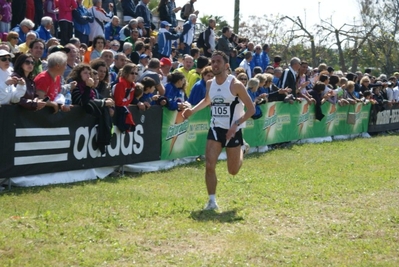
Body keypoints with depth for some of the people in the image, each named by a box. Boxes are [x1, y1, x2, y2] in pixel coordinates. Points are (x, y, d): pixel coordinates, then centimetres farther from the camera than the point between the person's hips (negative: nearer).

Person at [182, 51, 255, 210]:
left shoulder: (235, 85, -14)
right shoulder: (210, 84, 2)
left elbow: (251, 109, -12)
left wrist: (236, 124, -23)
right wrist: (192, 110, 9)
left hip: (233, 131, -4)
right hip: (215, 129, 4)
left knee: (233, 171, 10)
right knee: (209, 165, -13)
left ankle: (241, 150, 43)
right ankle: (212, 201, -3)